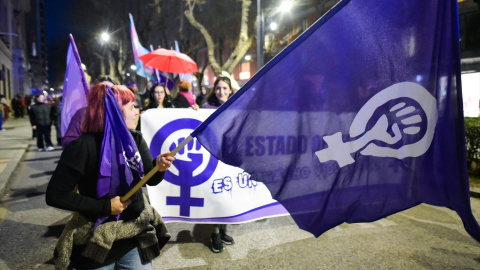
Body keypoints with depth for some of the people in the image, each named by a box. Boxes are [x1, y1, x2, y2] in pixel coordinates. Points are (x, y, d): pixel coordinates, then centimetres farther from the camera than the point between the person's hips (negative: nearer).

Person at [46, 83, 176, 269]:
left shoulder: (135, 139, -4)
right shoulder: (83, 146, -19)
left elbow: (152, 179, -3)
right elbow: (55, 195, -20)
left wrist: (159, 166, -25)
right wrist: (105, 206, -23)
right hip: (96, 242, -4)